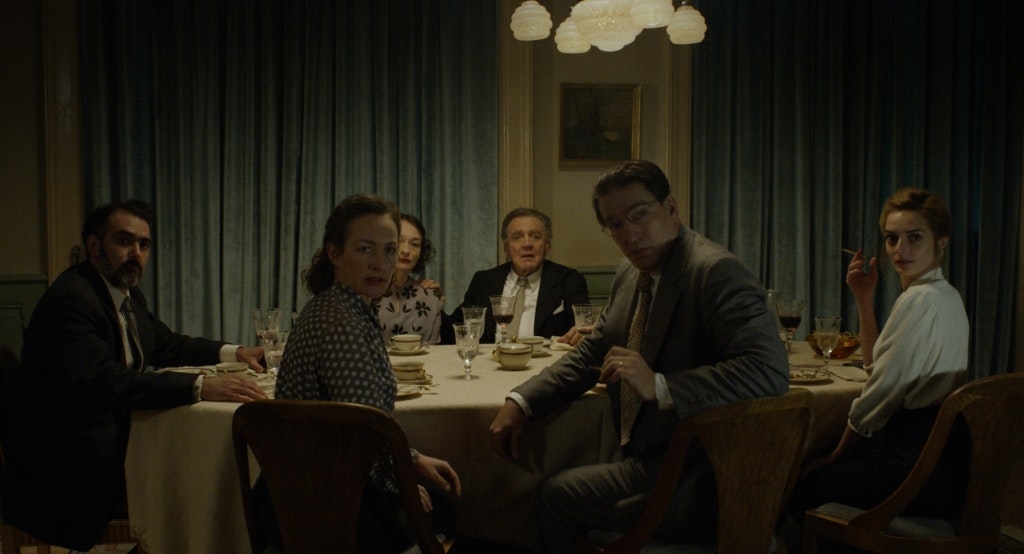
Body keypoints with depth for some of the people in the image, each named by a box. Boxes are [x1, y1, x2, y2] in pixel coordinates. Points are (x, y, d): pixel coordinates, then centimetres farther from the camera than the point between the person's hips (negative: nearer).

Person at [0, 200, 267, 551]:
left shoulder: (129, 295, 9)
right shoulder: (69, 299, -20)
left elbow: (168, 345, 23)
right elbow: (103, 382, -33)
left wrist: (233, 352, 7)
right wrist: (201, 387, -38)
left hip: (113, 438, 9)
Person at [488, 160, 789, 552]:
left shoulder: (717, 271, -20)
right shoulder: (630, 274, 7)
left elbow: (770, 371, -31)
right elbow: (590, 354, 15)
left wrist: (659, 386, -37)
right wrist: (520, 402, 1)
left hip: (698, 485, -8)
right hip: (650, 459, 8)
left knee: (553, 495, -1)